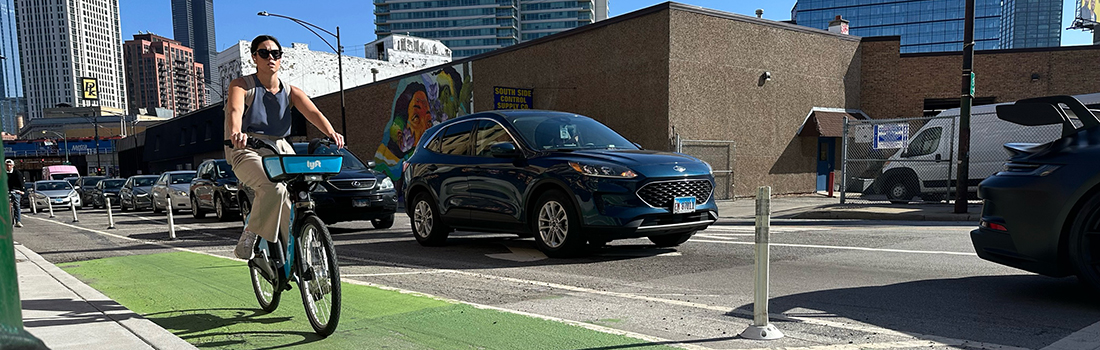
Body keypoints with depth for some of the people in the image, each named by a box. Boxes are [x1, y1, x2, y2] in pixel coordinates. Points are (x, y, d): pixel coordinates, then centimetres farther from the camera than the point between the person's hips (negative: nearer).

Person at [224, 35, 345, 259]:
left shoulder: (290, 92, 10)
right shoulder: (242, 85, 2)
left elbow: (313, 113, -9)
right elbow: (235, 110, -20)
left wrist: (331, 133, -31)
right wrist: (236, 132, -44)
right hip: (247, 150, -4)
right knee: (273, 188, -32)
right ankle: (249, 236, -13)